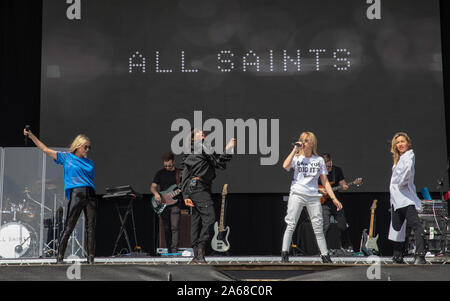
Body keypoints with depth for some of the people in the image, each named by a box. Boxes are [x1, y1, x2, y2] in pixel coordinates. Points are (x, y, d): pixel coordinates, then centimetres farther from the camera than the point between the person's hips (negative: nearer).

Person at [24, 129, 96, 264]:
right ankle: (60, 256, 1)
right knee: (68, 227, -5)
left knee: (91, 227, 1)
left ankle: (91, 257, 4)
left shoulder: (90, 163, 19)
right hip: (76, 194, -4)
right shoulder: (66, 157, 10)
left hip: (90, 195, 4)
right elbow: (45, 149, 10)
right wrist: (31, 136, 6)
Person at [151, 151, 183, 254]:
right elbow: (153, 186, 7)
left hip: (175, 204, -2)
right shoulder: (160, 173, 8)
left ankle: (174, 250, -17)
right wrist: (156, 193, -13)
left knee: (175, 227, -15)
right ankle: (169, 250, 17)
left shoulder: (180, 173, 4)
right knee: (166, 229, 7)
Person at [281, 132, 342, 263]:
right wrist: (295, 149, -10)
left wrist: (334, 199, 5)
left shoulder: (319, 160, 11)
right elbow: (285, 166, -17)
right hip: (297, 194, -2)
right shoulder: (297, 158, 6)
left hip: (313, 196, 2)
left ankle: (325, 255, 11)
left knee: (318, 227, 3)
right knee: (291, 225, -7)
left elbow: (325, 181, 11)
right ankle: (284, 253, 0)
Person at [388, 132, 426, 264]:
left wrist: (402, 183, -17)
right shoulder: (398, 158, 21)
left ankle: (420, 255, -26)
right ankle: (398, 257, 17)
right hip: (396, 198, 9)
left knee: (415, 223, -18)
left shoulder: (409, 155, -5)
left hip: (405, 196, -9)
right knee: (397, 226, 11)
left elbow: (408, 168, -25)